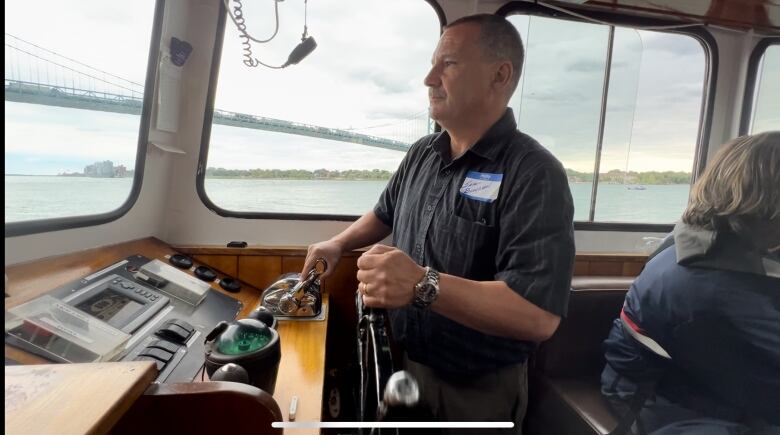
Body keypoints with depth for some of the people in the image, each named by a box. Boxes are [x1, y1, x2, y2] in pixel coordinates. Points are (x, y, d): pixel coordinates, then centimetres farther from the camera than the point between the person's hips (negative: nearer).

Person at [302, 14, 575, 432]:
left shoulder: (534, 174, -24)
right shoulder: (421, 154, 0)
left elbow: (539, 315, -31)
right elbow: (386, 214, 18)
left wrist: (423, 285, -40)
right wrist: (339, 243, 6)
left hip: (477, 391, -5)